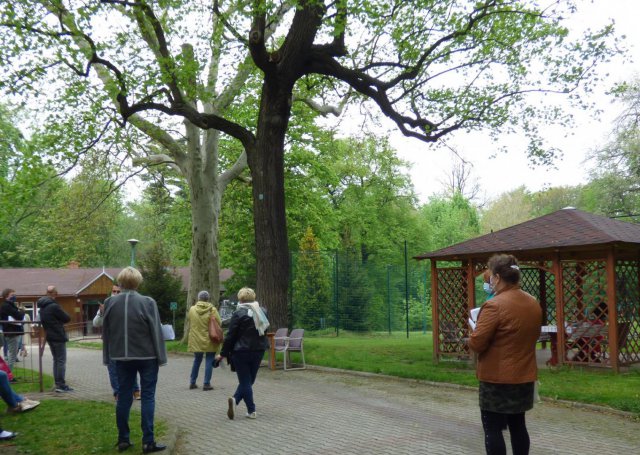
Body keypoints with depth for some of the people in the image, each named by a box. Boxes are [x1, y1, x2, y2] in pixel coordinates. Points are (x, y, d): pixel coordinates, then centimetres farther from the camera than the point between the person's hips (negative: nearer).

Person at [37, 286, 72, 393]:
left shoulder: (42, 307, 8)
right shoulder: (54, 306, -19)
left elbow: (42, 321, 16)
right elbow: (67, 318, -15)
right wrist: (61, 320, 5)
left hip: (49, 336, 9)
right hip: (58, 336, -9)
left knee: (56, 360, 15)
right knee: (61, 361, -4)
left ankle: (57, 384, 17)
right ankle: (61, 385, -4)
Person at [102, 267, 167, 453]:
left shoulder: (110, 302, 0)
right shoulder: (147, 302, -12)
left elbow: (105, 331, 7)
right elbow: (156, 331, -10)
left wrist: (108, 356, 15)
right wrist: (161, 356, -2)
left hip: (122, 357, 3)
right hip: (146, 356, -3)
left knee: (124, 396, 10)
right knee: (148, 396, 2)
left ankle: (123, 439, 15)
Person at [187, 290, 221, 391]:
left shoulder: (192, 309, -3)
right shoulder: (212, 310, -12)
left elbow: (190, 324, 7)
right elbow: (219, 323, -9)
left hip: (196, 340, 3)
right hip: (209, 341, -3)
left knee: (197, 361, 18)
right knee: (209, 362, 4)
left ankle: (192, 382, 23)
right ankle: (206, 384, 2)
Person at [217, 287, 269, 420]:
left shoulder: (239, 313, -12)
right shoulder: (261, 312, 7)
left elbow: (230, 336, -12)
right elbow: (265, 330, 14)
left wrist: (223, 354, -5)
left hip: (241, 352, -5)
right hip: (258, 350, 5)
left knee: (245, 381, 3)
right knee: (249, 380, 13)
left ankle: (251, 410, -4)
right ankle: (235, 400, -2)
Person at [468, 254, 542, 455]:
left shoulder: (495, 305, -20)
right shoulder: (534, 304, 6)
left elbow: (476, 344, -19)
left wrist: (472, 337, 2)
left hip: (497, 378, -8)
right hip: (524, 376, 8)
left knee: (492, 429, 1)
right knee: (517, 425, 16)